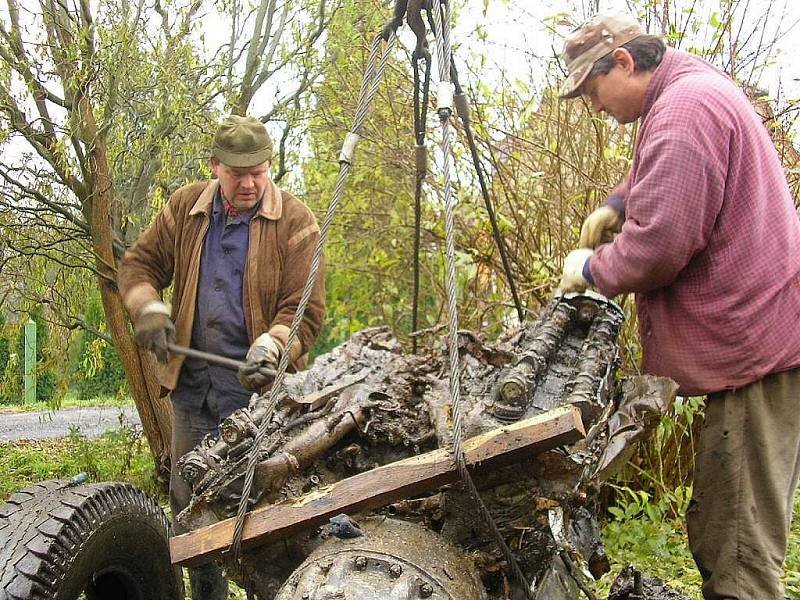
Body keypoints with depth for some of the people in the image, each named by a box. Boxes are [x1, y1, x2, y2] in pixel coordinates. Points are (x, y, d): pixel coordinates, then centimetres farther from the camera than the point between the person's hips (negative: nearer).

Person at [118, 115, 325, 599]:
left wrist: (270, 349, -27)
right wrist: (149, 308, -6)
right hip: (193, 386, 5)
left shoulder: (295, 221, -7)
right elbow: (140, 264, 14)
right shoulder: (185, 208, 6)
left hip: (260, 390, -5)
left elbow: (306, 309, -11)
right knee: (188, 501, 14)